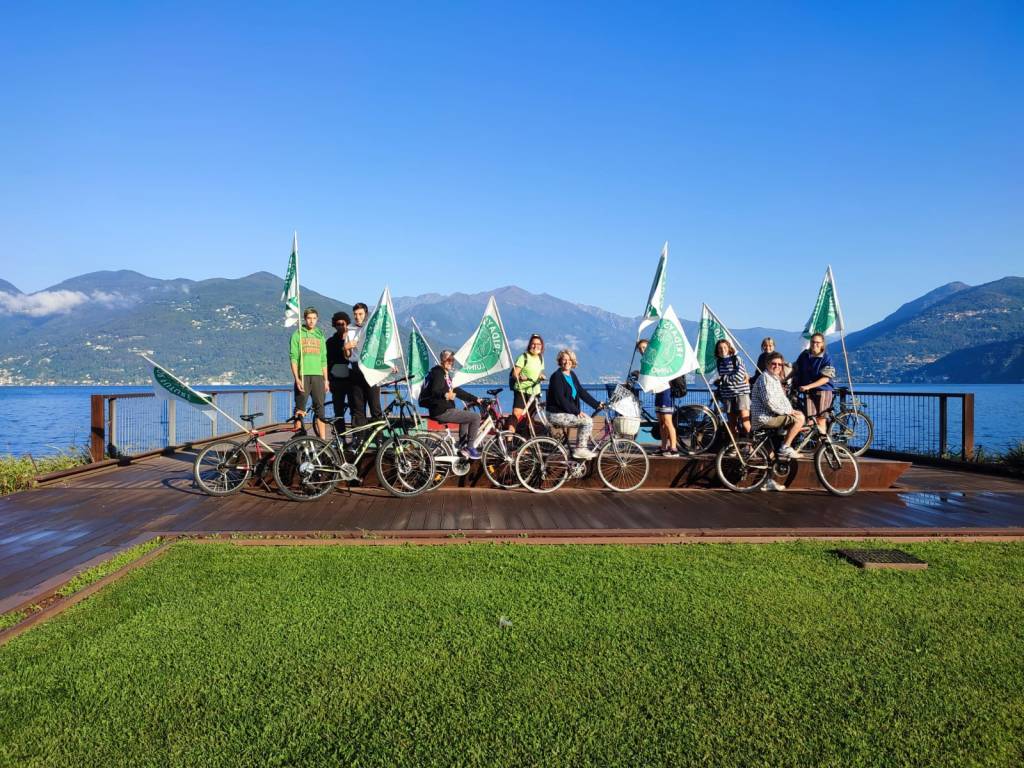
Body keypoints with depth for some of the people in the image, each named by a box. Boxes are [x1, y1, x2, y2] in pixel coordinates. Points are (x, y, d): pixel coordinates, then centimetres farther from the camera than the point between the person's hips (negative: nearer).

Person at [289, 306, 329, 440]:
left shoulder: (320, 335, 17)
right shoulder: (297, 334, 4)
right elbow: (293, 358, -3)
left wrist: (326, 380, 10)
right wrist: (297, 378, -12)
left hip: (318, 376, 3)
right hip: (303, 376, -3)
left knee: (320, 408, 1)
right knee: (300, 409, -2)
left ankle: (323, 440, 2)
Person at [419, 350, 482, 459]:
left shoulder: (446, 374, 18)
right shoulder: (438, 373, -13)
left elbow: (456, 390, 21)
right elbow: (435, 391, -27)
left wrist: (474, 399, 19)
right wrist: (445, 394, -48)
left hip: (444, 410, 11)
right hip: (442, 412, -11)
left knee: (466, 417, 32)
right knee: (476, 417, -12)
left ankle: (463, 446, 31)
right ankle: (469, 447, -2)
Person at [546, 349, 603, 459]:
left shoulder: (572, 375, 12)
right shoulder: (557, 377, -14)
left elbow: (582, 392, 10)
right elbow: (560, 399, -21)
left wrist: (597, 404, 2)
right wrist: (576, 411, -21)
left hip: (568, 412, 9)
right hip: (557, 414, -9)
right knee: (587, 421, -15)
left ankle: (584, 449, 11)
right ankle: (580, 450, -7)